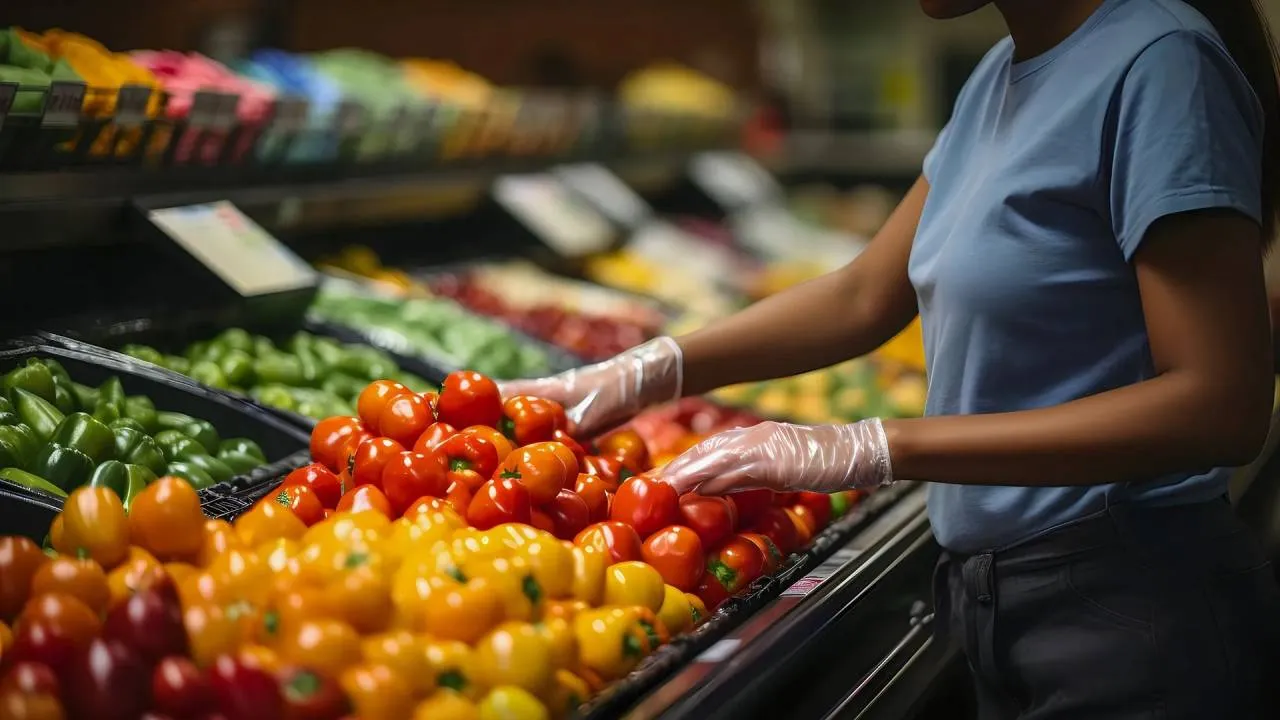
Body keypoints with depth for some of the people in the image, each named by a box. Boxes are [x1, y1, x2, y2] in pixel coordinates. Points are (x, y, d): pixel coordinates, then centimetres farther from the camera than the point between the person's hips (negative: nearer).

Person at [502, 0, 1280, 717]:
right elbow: (868, 295, 11)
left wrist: (877, 449, -26)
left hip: (1128, 604, -7)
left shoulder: (1159, 63, -18)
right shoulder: (1002, 73, 7)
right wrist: (646, 374, 1)